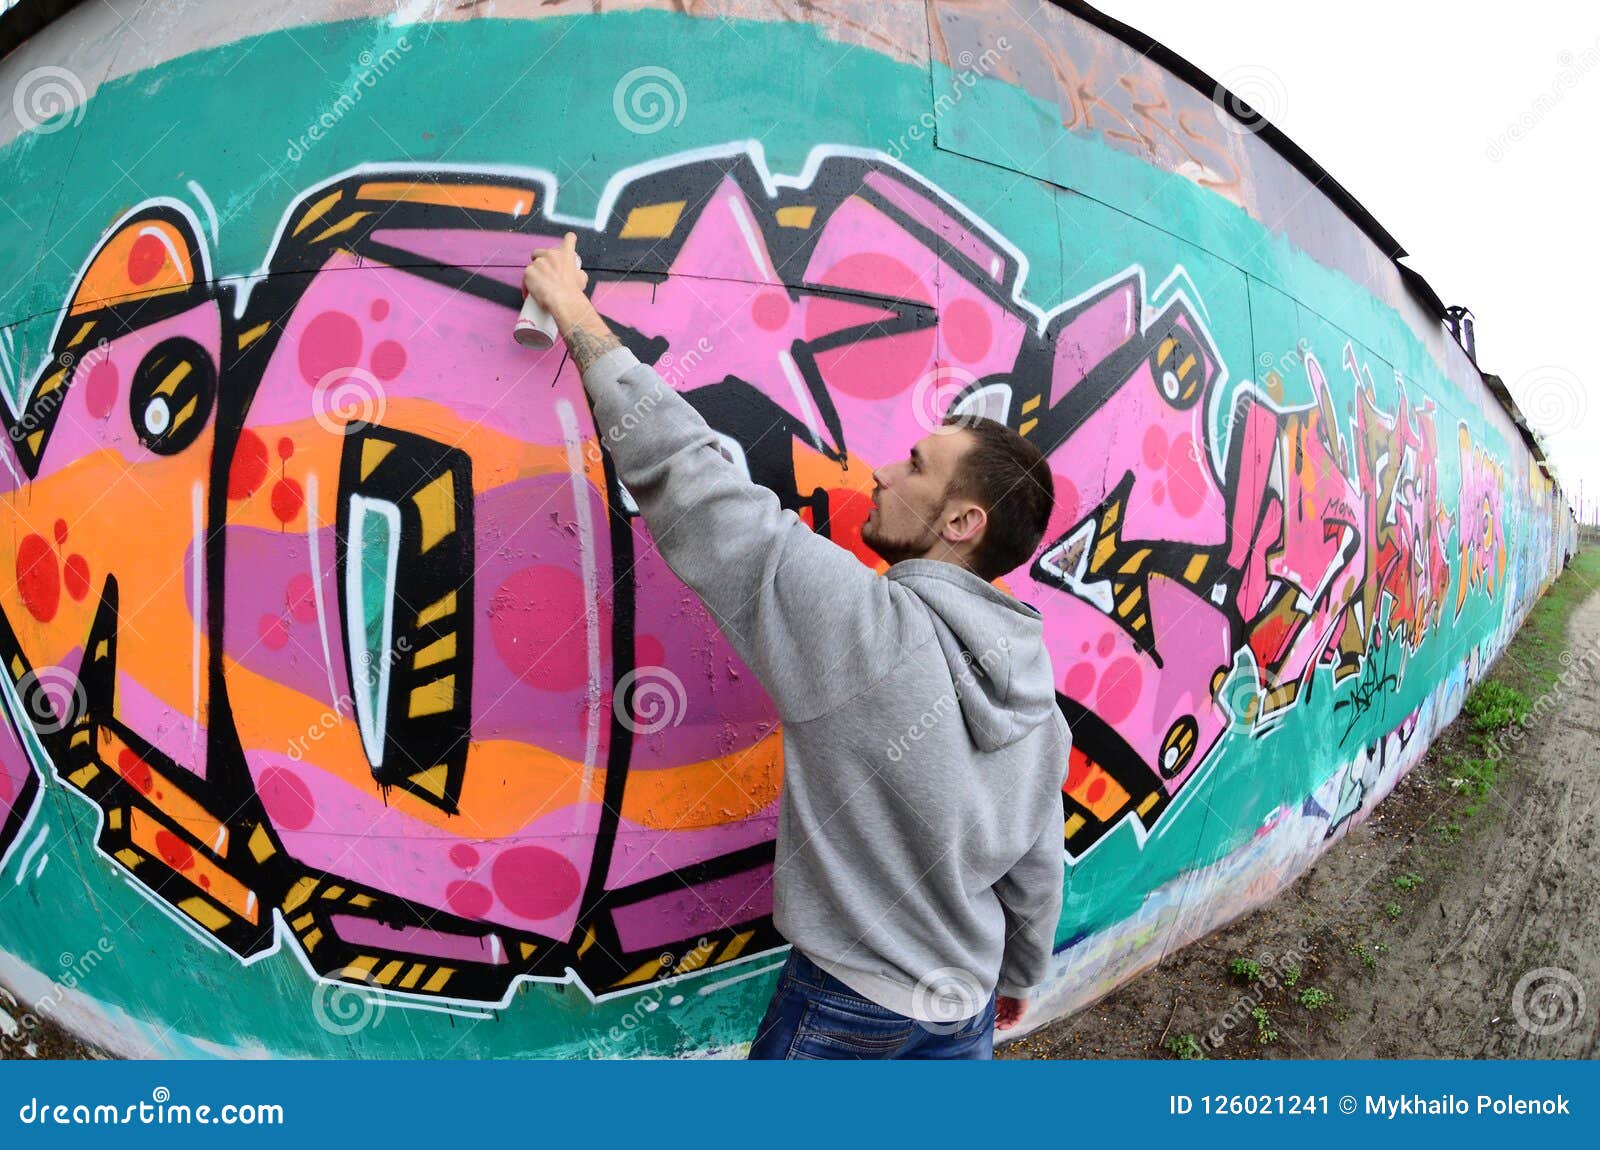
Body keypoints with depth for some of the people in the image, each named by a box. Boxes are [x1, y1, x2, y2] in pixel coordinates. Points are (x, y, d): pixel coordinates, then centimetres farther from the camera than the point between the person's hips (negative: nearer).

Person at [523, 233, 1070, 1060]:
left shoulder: (863, 622, -26)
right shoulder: (1040, 701, -5)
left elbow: (687, 474, -25)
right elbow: (1037, 867, 5)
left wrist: (576, 312, -14)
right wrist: (1019, 975, 24)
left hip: (847, 1002, -5)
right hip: (968, 1007, 6)